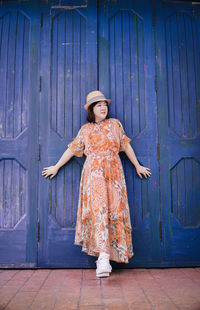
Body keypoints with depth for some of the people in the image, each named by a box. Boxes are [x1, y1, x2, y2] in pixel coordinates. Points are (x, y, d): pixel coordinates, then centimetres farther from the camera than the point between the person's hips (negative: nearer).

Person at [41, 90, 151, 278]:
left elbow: (126, 145, 18)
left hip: (114, 173, 2)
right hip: (94, 174, -1)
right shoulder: (85, 130, 13)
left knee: (115, 210, -5)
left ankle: (104, 255, 5)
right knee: (98, 210, -16)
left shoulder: (115, 124, 15)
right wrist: (56, 167, 21)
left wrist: (137, 166, 20)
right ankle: (103, 257, -21)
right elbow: (72, 150, 19)